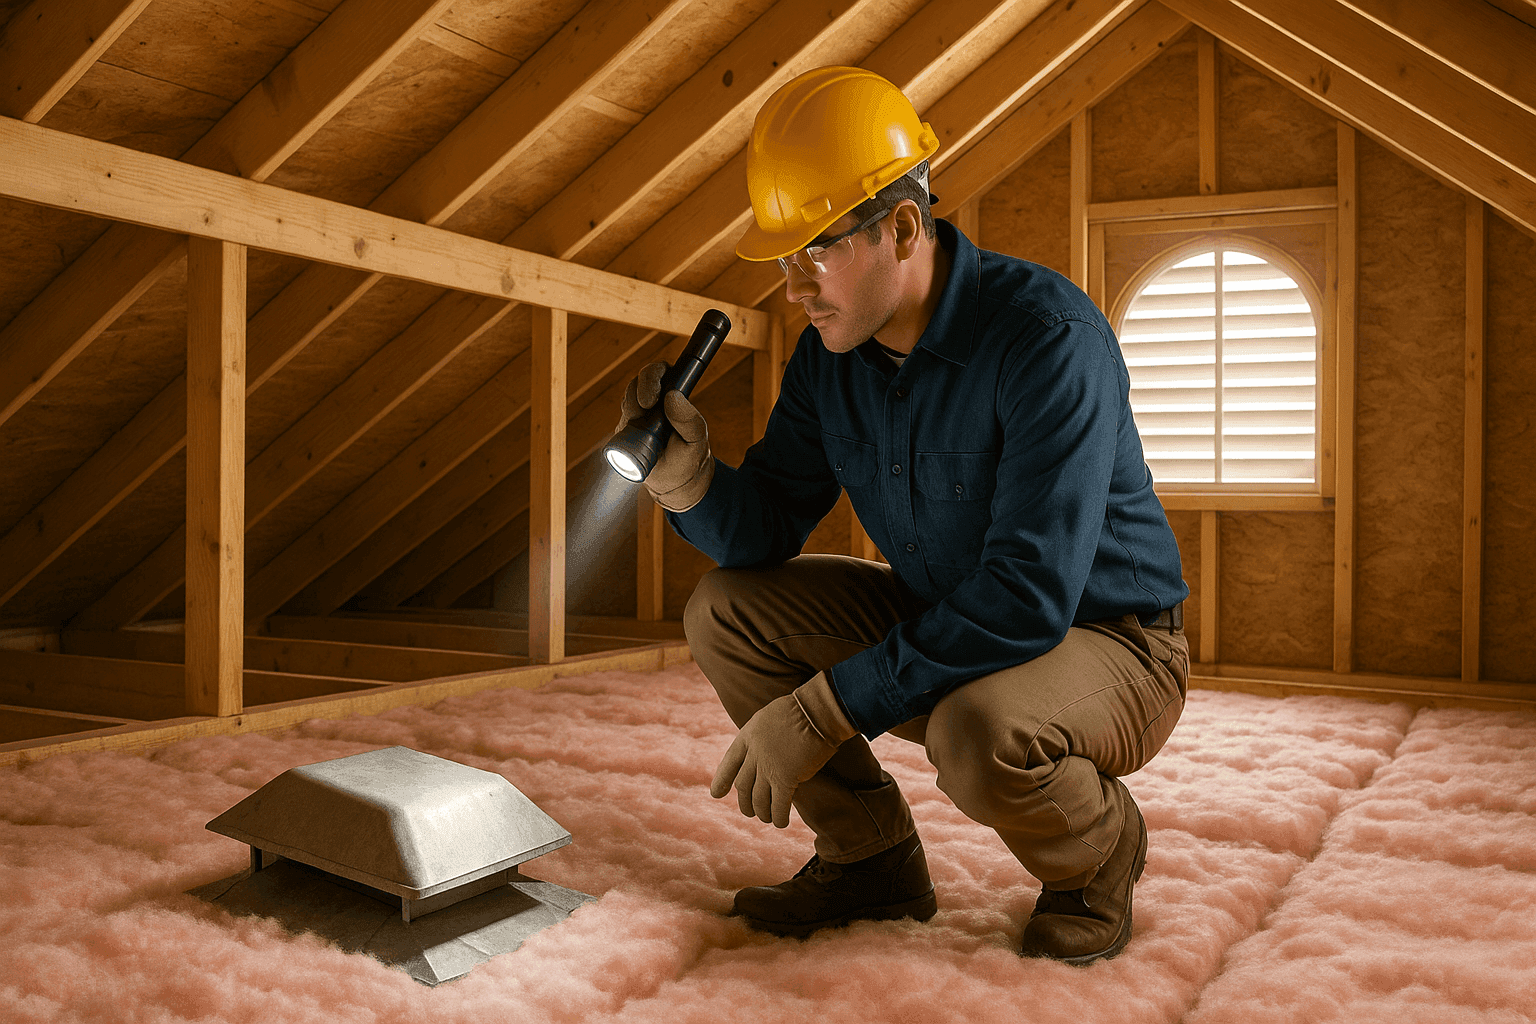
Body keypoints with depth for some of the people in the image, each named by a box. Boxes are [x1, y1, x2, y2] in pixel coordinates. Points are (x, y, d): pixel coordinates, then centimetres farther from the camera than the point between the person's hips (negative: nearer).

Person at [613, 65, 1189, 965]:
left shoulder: (1049, 337, -27)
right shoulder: (830, 353, -4)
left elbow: (1028, 599, -33)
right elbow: (767, 532, -1)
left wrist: (823, 712, -32)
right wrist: (691, 480, -24)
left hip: (1105, 645, -6)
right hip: (943, 623, 7)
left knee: (979, 734, -39)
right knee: (727, 612, -5)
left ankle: (1100, 850, -1)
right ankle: (872, 858, 8)